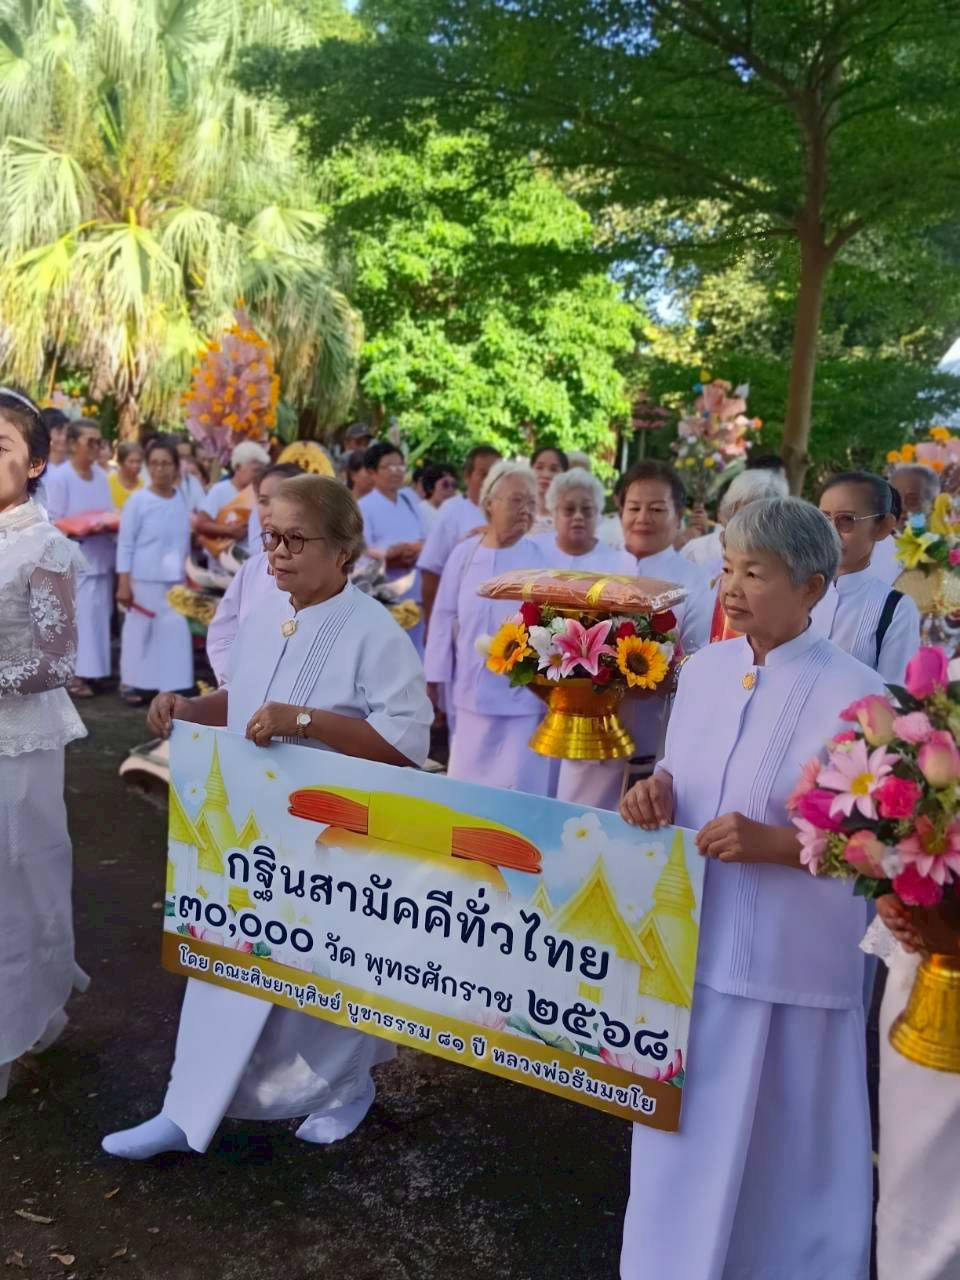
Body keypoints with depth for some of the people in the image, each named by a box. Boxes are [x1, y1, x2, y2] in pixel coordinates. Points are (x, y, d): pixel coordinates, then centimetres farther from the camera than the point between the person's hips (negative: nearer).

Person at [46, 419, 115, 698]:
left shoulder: (102, 476, 9)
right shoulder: (59, 478, -9)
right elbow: (53, 523, -11)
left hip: (101, 558, 6)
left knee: (97, 616, 9)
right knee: (75, 617, -5)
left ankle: (89, 670, 19)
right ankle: (71, 674, 2)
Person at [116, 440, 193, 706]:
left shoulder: (182, 499, 4)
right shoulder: (138, 500, -9)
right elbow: (125, 545, -8)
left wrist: (189, 576, 15)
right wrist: (123, 583, -11)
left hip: (175, 581, 4)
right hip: (143, 580, -4)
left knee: (174, 632, 5)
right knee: (140, 632, 4)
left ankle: (170, 684, 15)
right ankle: (136, 685, 16)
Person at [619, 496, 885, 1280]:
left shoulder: (855, 695, -15)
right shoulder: (704, 669, 3)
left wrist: (774, 843, -24)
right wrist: (656, 793, -9)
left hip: (789, 958, -5)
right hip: (693, 936, 6)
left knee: (778, 1145, 11)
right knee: (691, 1130, 20)